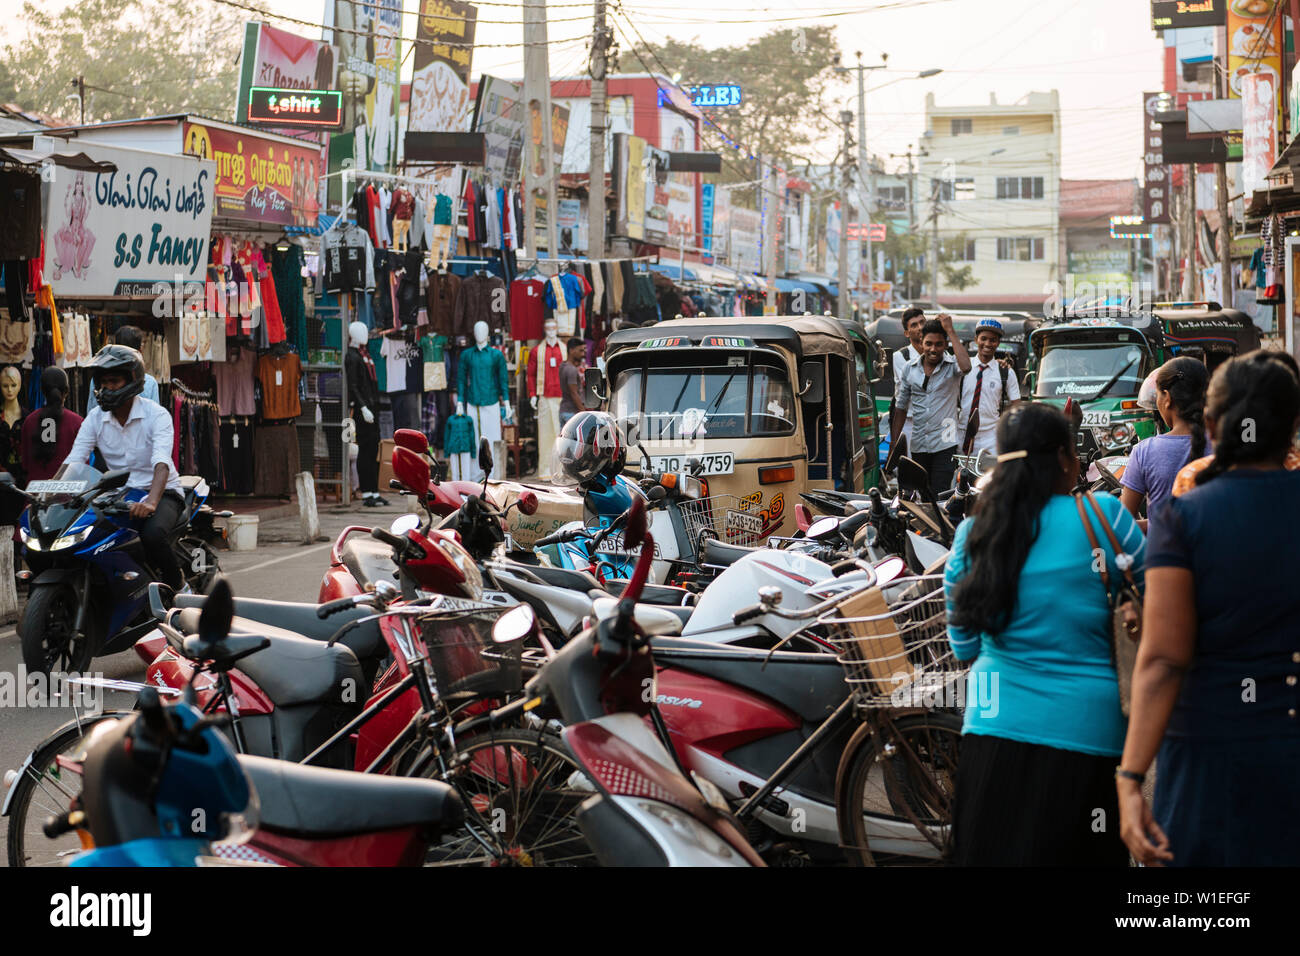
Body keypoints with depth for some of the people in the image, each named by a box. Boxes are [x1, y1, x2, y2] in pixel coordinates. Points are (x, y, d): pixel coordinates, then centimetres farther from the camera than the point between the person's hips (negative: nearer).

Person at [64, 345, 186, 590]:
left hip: (161, 493, -5)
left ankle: (177, 585, -8)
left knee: (152, 535, -35)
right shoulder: (95, 418, 3)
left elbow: (162, 463, -27)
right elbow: (72, 462, -5)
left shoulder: (156, 414, -12)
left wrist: (151, 501, -46)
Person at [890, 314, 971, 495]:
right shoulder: (909, 368, 8)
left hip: (944, 444, -4)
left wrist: (950, 330, -23)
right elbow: (901, 407, 15)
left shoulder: (952, 365, -4)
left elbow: (965, 366, -30)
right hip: (918, 445, 5)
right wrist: (894, 443, 11)